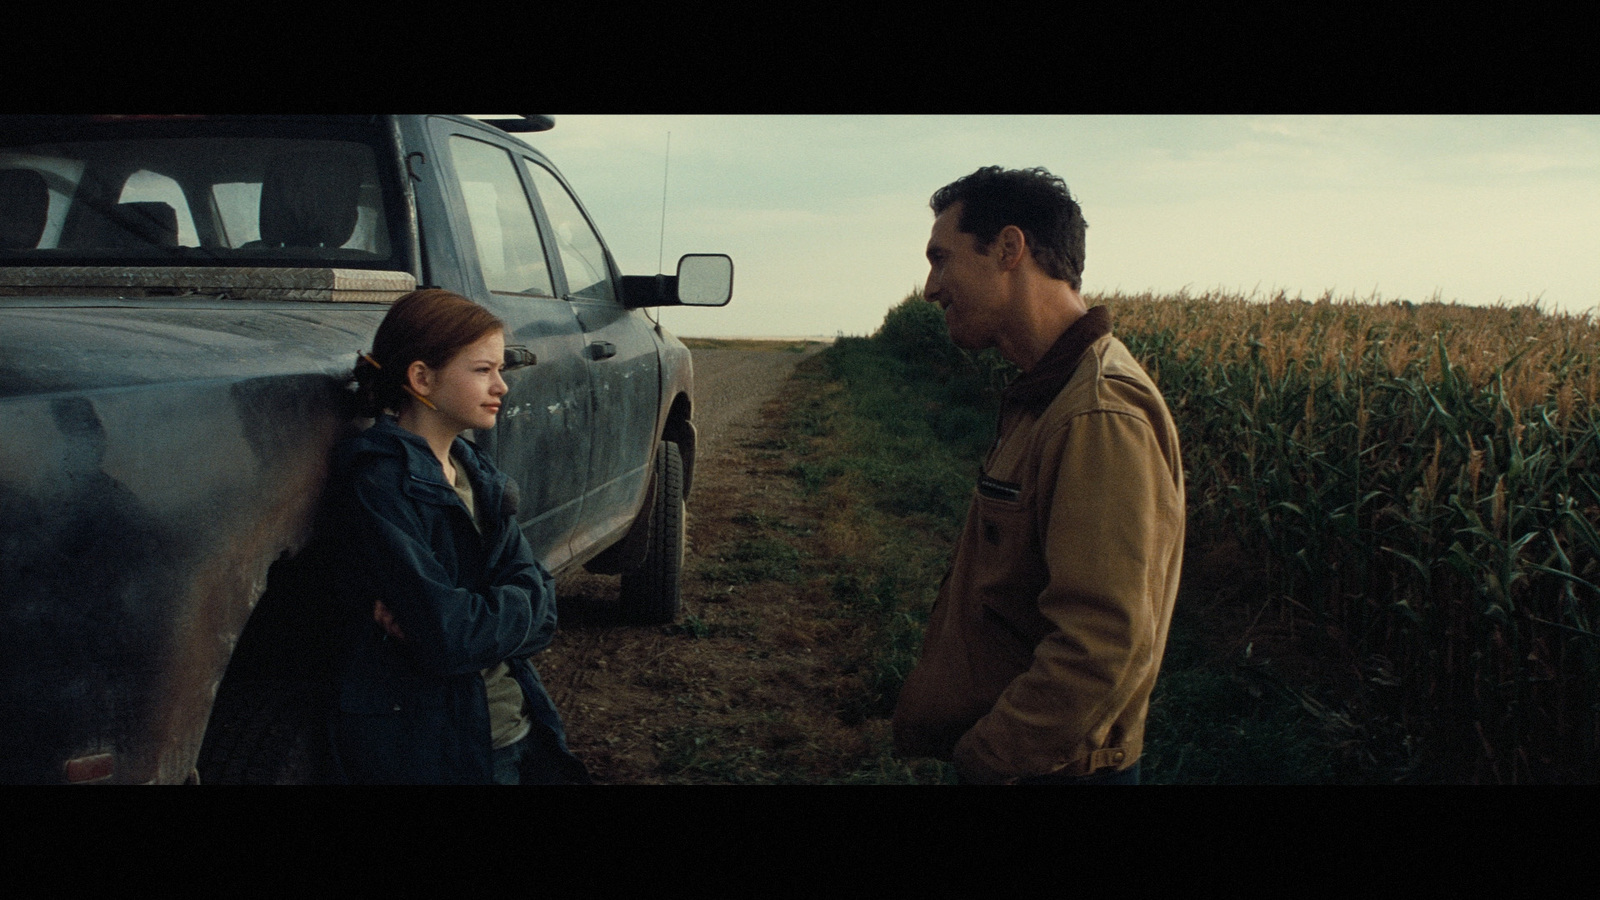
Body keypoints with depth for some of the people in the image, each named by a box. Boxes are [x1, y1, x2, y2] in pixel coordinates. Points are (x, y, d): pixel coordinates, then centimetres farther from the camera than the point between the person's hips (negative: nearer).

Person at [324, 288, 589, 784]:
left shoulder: (475, 472, 6)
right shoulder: (378, 482, -19)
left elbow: (540, 597, -3)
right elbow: (451, 640, -26)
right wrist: (518, 608, -10)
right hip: (429, 752, -7)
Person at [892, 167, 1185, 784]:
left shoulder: (1099, 417, -25)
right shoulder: (1047, 397, 8)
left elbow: (1103, 649, -29)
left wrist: (984, 759, -19)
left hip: (1045, 768, -8)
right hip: (1000, 750, 9)